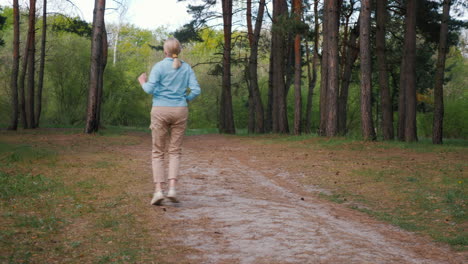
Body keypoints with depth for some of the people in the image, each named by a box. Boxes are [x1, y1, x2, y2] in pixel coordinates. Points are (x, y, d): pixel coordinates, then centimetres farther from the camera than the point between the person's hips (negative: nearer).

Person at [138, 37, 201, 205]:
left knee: (157, 152, 5)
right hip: (179, 111, 2)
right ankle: (172, 189, -10)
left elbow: (150, 89, -12)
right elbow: (196, 90, -3)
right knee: (175, 152, 7)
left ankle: (158, 191, -7)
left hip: (161, 111, -2)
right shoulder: (186, 68, 6)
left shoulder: (159, 66, -5)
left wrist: (143, 82, 11)